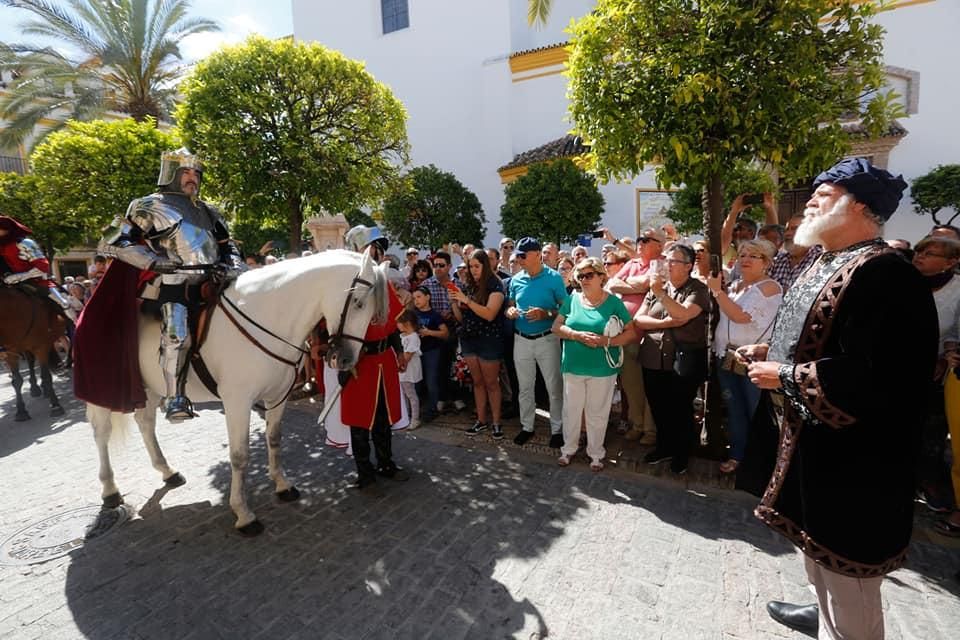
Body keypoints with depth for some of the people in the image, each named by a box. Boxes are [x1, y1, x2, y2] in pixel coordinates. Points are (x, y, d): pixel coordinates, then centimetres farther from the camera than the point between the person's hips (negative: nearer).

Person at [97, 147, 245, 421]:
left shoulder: (207, 211, 23)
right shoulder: (150, 206, 5)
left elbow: (227, 244, 25)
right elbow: (111, 242, 1)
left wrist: (233, 265, 2)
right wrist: (154, 262, -12)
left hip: (212, 281, 6)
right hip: (174, 285, -6)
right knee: (177, 336, -25)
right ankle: (176, 398, -15)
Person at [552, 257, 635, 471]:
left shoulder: (613, 302, -4)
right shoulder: (572, 299, 2)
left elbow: (630, 332, -4)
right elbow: (556, 326, 0)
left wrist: (606, 341, -19)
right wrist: (578, 335, -17)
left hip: (603, 369, -2)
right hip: (572, 366, 2)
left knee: (597, 413, 10)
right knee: (571, 410, 13)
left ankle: (596, 453, 31)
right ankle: (569, 448, 34)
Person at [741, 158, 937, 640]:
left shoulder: (883, 274, -23)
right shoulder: (825, 267, 9)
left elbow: (875, 376, -31)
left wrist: (785, 376, -23)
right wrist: (773, 353, 5)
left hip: (852, 453, -10)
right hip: (812, 436, 10)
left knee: (847, 586, 9)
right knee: (817, 542, 28)